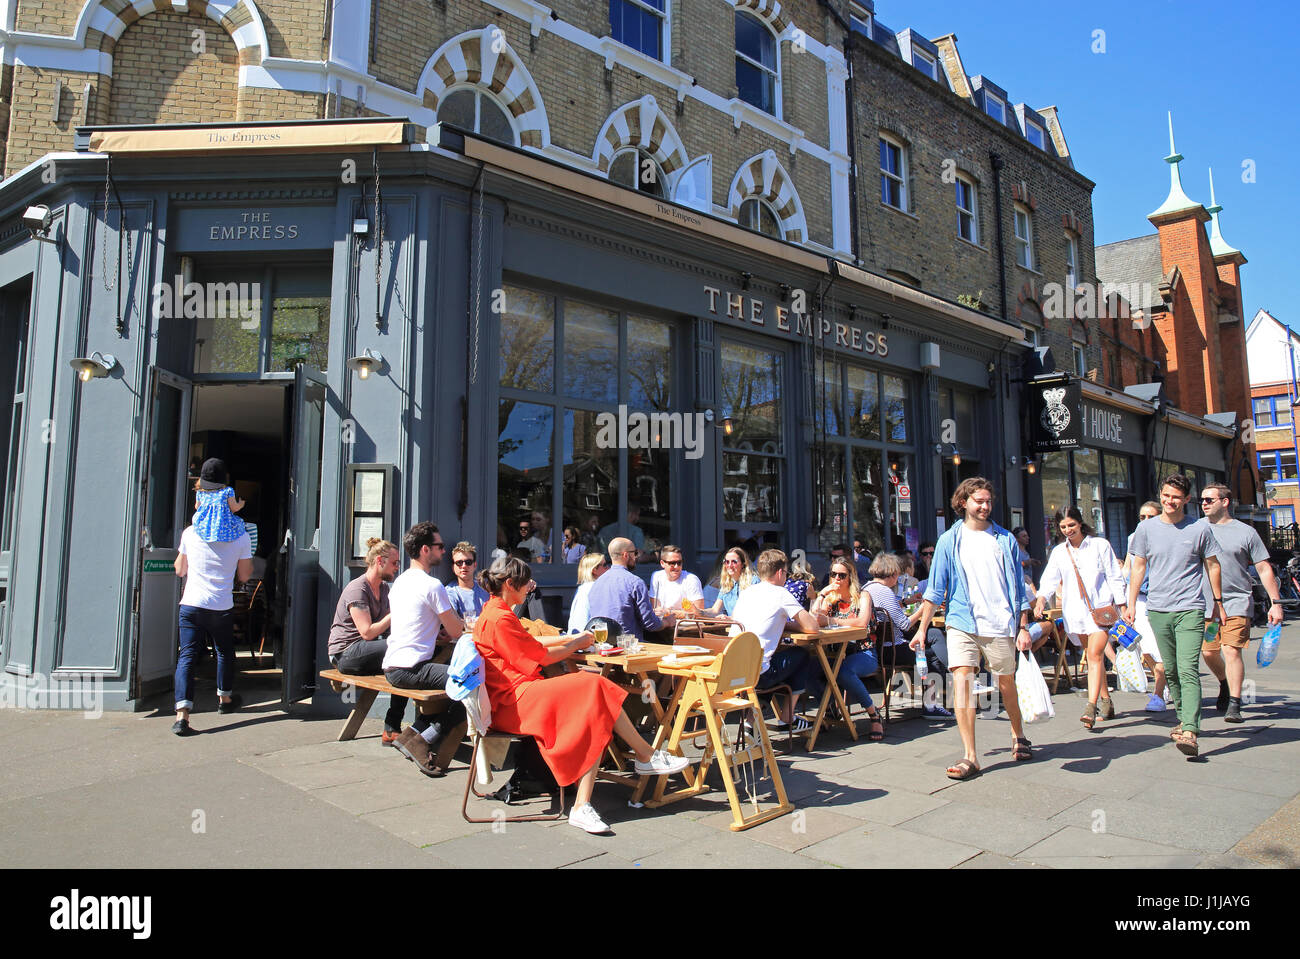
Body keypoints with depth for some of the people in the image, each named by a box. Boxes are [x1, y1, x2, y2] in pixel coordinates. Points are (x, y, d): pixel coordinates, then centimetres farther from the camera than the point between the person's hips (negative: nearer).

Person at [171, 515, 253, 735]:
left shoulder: (190, 533, 0)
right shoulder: (241, 536, -5)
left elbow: (179, 570, 12)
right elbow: (244, 576, 5)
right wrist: (249, 558, 21)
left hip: (191, 604, 0)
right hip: (222, 607, 0)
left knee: (186, 656, 0)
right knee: (224, 653, 21)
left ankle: (182, 714, -13)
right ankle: (224, 699, 39)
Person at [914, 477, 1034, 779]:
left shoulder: (1005, 539, 7)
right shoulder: (949, 540, 5)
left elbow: (1018, 586, 10)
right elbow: (935, 588, 4)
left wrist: (1023, 627, 3)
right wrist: (922, 627, -2)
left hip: (1001, 624, 1)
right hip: (962, 622, -1)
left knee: (1006, 683, 14)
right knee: (961, 681, -13)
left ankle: (1018, 736, 40)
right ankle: (970, 757, -8)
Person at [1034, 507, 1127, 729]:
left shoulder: (1100, 545, 1)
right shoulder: (1059, 552, 9)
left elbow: (1115, 578, 3)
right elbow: (1050, 580, 3)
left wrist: (1121, 606, -1)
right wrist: (1041, 599, -15)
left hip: (1101, 608, -4)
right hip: (1075, 610, 4)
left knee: (1095, 654, -14)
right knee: (1093, 655, 10)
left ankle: (1091, 707, -19)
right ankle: (1105, 700, 24)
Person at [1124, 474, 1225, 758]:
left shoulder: (1199, 529, 2)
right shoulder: (1146, 528, 6)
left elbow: (1212, 566, 12)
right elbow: (1138, 567, 10)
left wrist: (1218, 602, 14)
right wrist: (1131, 603, 6)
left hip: (1190, 609, -3)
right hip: (1157, 609, 3)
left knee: (1188, 670, -13)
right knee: (1170, 671, 11)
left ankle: (1190, 731, -18)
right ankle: (1184, 717, 28)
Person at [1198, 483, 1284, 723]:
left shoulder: (1246, 532, 2)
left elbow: (1264, 569, 4)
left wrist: (1276, 602, -1)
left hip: (1236, 602, -3)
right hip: (1205, 603, 3)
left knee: (1231, 650, -12)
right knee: (1208, 652, 5)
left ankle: (1234, 704, -3)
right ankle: (1224, 684, 33)